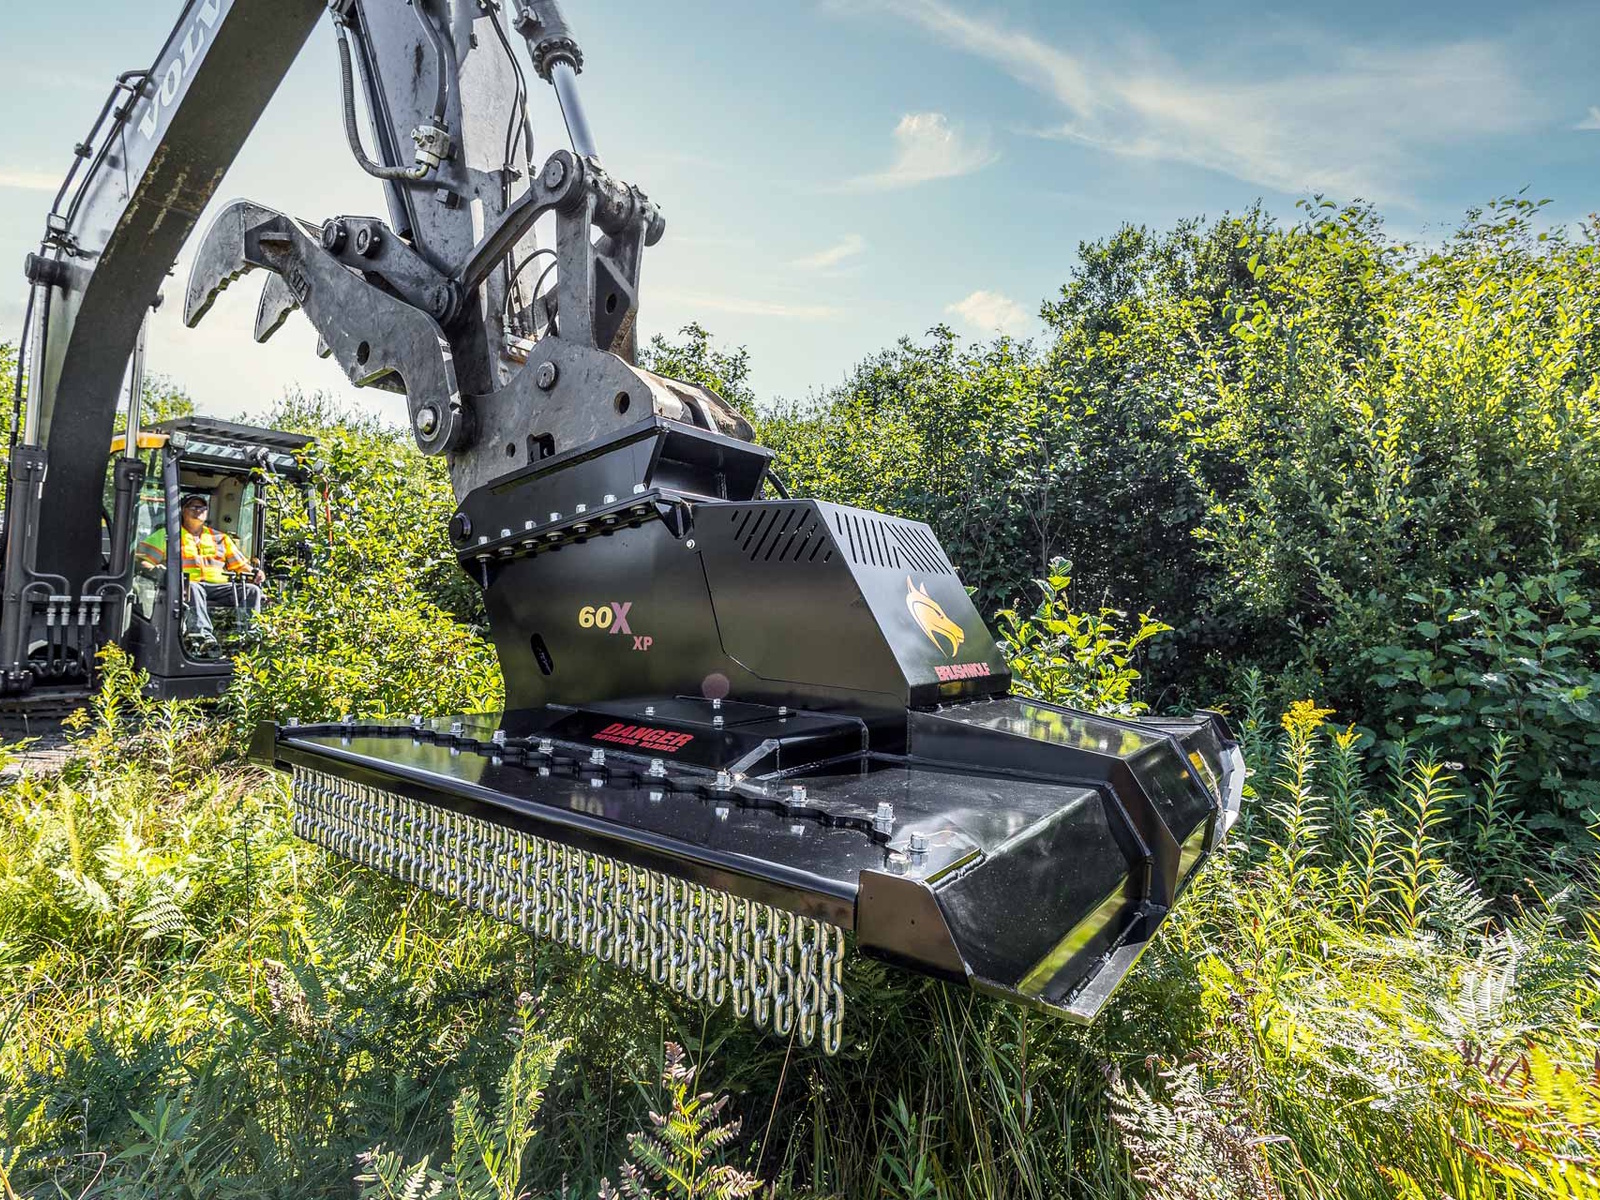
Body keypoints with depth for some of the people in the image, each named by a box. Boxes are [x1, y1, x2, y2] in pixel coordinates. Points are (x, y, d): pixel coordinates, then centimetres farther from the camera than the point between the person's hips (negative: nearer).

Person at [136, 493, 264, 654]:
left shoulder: (220, 537, 30)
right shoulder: (167, 534, 21)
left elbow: (239, 564, 26)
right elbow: (140, 558, 13)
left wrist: (254, 572, 2)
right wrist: (153, 568, -12)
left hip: (219, 586, 3)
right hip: (186, 585, -3)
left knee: (252, 590, -25)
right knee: (192, 588, -40)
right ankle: (203, 636, -58)